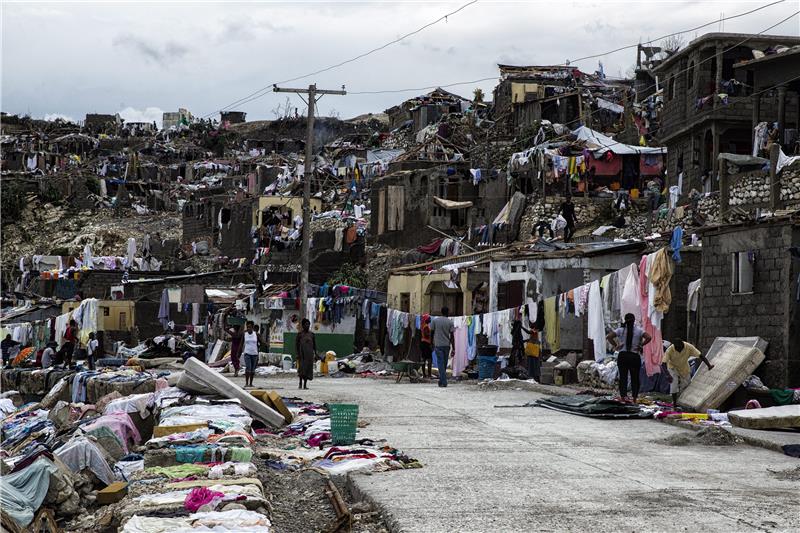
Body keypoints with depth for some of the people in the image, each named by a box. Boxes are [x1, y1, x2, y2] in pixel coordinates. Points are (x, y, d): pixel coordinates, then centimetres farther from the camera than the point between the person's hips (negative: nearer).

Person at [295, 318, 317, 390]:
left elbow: (314, 345, 14)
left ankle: (305, 384, 5)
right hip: (302, 353, -3)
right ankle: (300, 383, -1)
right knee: (301, 367, -11)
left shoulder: (311, 334, 10)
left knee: (308, 367, 0)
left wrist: (315, 354, 9)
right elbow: (296, 344, 1)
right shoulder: (300, 334, 1)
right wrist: (297, 353, -6)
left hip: (310, 354, 3)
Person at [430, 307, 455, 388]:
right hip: (447, 345, 1)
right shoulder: (450, 322, 1)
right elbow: (452, 336, -2)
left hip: (438, 345, -1)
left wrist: (432, 345, 14)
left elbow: (431, 333, 4)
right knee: (444, 364, 13)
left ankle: (443, 382, -13)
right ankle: (442, 381, 21)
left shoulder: (434, 321, 2)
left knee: (441, 364, -4)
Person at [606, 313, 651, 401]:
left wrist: (616, 346, -1)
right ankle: (634, 398, 9)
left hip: (623, 356, 0)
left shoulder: (621, 330, 1)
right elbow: (649, 337, -13)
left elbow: (608, 337, -8)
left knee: (623, 377, 3)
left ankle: (623, 397, -6)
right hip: (635, 356, 0)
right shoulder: (639, 330, 0)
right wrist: (641, 345, -4)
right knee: (635, 378, 9)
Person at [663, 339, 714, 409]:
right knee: (674, 381, -24)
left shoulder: (689, 347, -29)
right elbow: (664, 363, -38)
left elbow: (700, 355, -29)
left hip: (684, 368, 3)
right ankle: (674, 402, -16)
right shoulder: (669, 350, -34)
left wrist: (709, 365, -39)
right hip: (673, 367, -3)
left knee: (686, 383, 5)